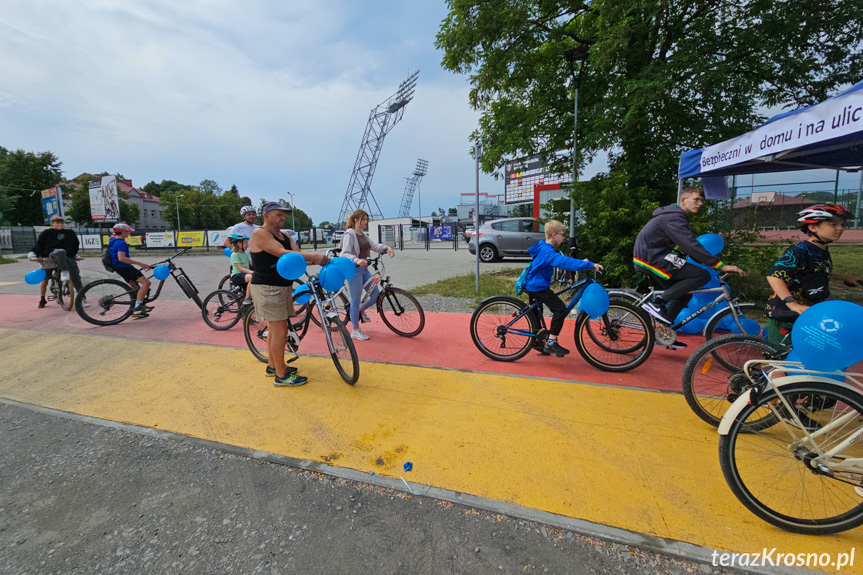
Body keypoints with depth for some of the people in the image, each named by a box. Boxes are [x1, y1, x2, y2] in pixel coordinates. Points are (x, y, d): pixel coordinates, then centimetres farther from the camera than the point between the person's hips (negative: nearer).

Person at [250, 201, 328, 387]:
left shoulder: (285, 236, 15)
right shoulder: (260, 234, -11)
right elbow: (283, 253, -23)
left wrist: (315, 260, -18)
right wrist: (314, 256, -27)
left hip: (283, 286, 9)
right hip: (267, 288, -9)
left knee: (275, 328, 17)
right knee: (280, 330, -8)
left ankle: (272, 366, 32)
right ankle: (281, 376, 2)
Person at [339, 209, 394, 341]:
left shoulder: (363, 235, 16)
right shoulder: (349, 234, -10)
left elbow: (374, 246, 5)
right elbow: (345, 253, -19)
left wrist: (386, 247, -14)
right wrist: (357, 260, -36)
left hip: (364, 269, 8)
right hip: (354, 270, -8)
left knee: (376, 295, 6)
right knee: (355, 300, -1)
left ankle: (361, 311, 34)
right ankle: (355, 331, 11)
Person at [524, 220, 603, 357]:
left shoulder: (544, 249, 14)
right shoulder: (547, 251, -21)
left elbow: (562, 261, 24)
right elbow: (564, 262, -35)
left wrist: (582, 263, 15)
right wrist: (589, 265, -38)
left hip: (532, 285, 12)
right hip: (539, 287, -12)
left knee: (536, 312, 20)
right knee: (560, 309, -14)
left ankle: (536, 341, 33)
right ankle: (551, 343, -11)